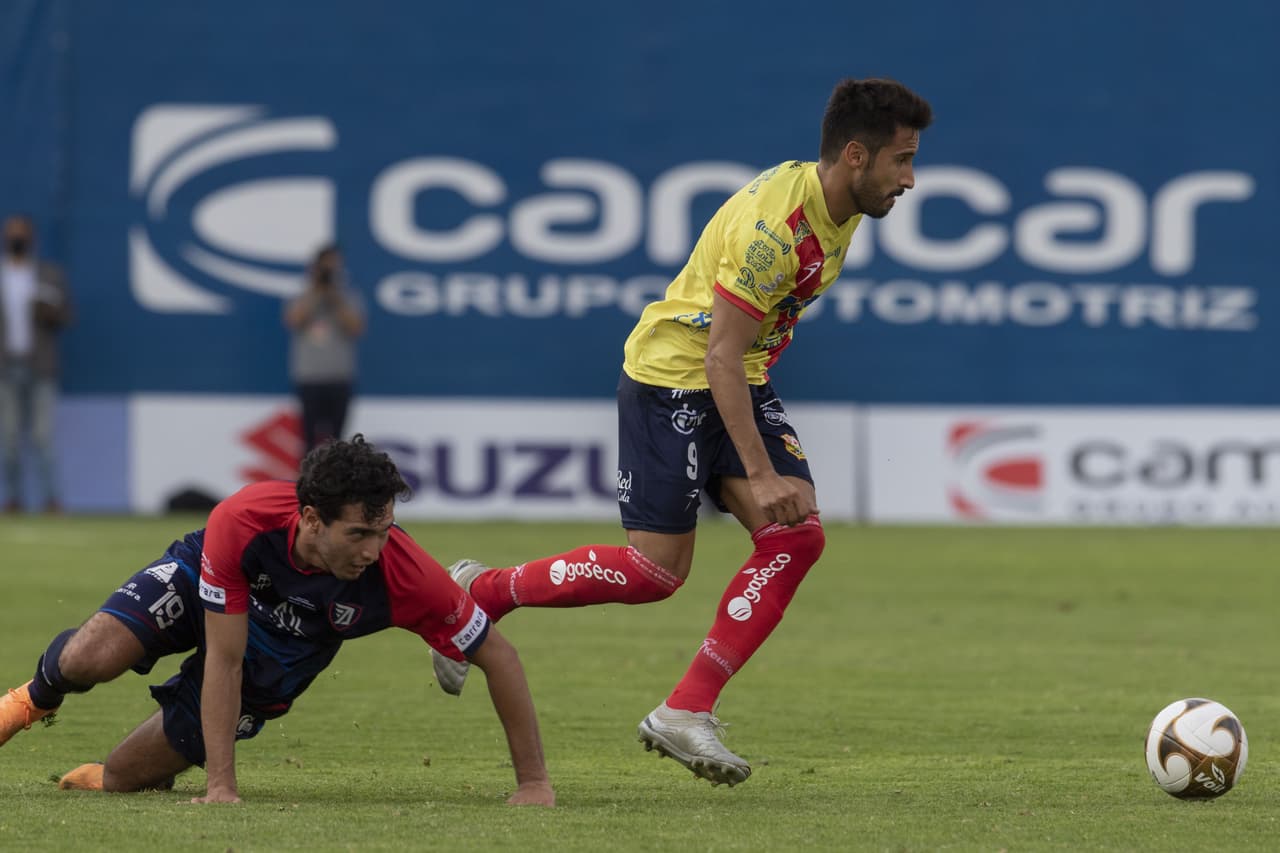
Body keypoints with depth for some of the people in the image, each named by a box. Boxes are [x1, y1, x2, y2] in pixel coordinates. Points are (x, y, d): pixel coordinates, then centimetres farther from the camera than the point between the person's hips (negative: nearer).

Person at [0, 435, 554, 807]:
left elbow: (498, 656, -27)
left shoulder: (405, 575, -39)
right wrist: (222, 788, -35)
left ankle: (118, 776, 36)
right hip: (200, 582, -1)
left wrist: (533, 782, -25)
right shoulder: (240, 521, -41)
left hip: (282, 649, 1)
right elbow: (224, 661, -33)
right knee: (89, 660, -25)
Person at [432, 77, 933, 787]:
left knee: (796, 536, -11)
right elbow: (720, 355, -28)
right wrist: (760, 474, -31)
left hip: (742, 382, 9)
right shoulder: (773, 221, -28)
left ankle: (685, 714, -8)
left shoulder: (839, 207, 1)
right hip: (672, 377, -9)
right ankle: (480, 594, 14)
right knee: (655, 570, -8)